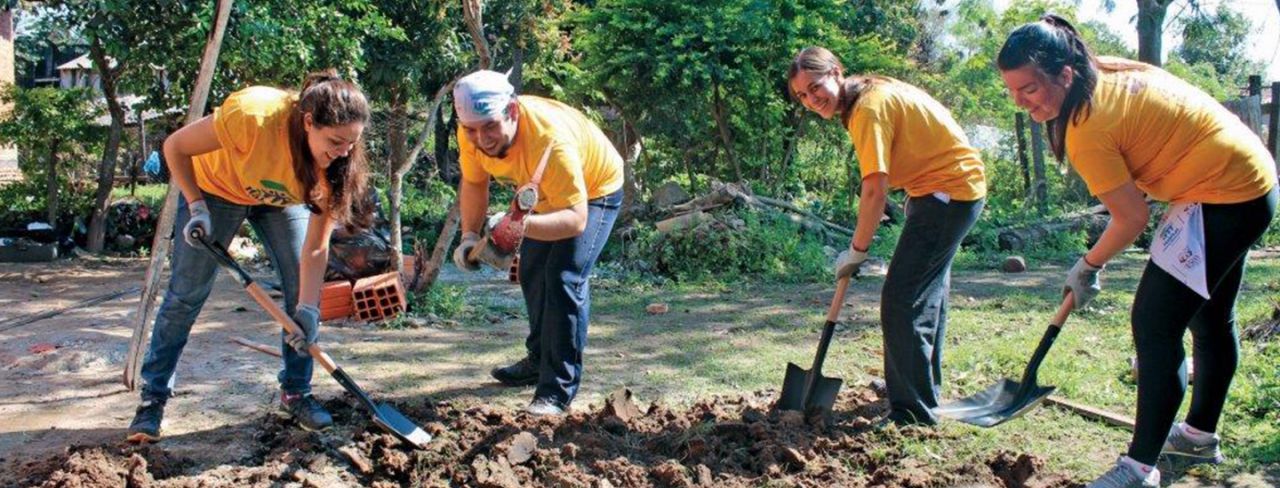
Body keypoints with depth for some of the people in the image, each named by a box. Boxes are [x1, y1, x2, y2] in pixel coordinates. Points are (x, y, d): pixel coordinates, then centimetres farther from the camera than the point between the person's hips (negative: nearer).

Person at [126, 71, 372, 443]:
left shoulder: (336, 162, -30)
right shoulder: (253, 114, -42)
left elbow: (315, 248, -25)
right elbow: (175, 147, -24)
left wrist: (307, 308, -33)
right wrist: (196, 207, -26)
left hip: (280, 198, 3)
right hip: (216, 186, -3)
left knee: (303, 288, -7)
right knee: (187, 293, -2)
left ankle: (296, 393, 8)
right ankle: (153, 398, 12)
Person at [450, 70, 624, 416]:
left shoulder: (550, 140, -44)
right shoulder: (473, 133, -24)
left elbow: (576, 218, -47)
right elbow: (473, 184, -5)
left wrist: (524, 226, -63)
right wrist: (469, 236, -18)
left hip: (594, 189, -7)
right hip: (542, 193, 8)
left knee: (564, 279, -20)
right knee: (532, 275, 18)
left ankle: (558, 390, -11)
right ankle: (540, 360, 40)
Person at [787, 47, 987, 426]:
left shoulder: (869, 107, -22)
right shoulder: (873, 93, 7)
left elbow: (875, 190, -26)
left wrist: (856, 251, -16)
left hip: (947, 190, -11)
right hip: (957, 186, 11)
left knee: (902, 304, -13)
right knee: (927, 294, 24)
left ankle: (914, 415, -8)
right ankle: (924, 387, 42)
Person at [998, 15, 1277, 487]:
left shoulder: (1088, 128, -27)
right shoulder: (1108, 70, -2)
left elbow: (1132, 219, -22)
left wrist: (1087, 266, -5)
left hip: (1226, 197, -11)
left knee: (1155, 326, -12)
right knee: (1210, 319, 22)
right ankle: (1200, 436, 40)